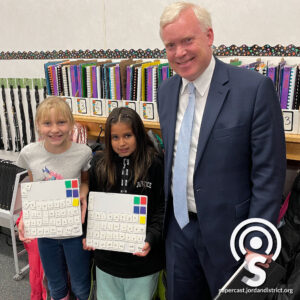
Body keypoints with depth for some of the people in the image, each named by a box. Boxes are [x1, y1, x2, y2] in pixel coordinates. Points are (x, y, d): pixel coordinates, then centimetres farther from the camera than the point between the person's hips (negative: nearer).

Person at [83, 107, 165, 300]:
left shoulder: (154, 164, -10)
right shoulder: (99, 163, 0)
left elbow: (163, 207, -8)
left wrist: (151, 238, -20)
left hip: (142, 257, -3)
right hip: (107, 256, 3)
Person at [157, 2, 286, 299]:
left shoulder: (255, 88, -17)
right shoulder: (165, 91, 2)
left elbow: (269, 172, -14)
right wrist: (162, 215, 10)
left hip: (226, 229, -4)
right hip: (178, 225, 5)